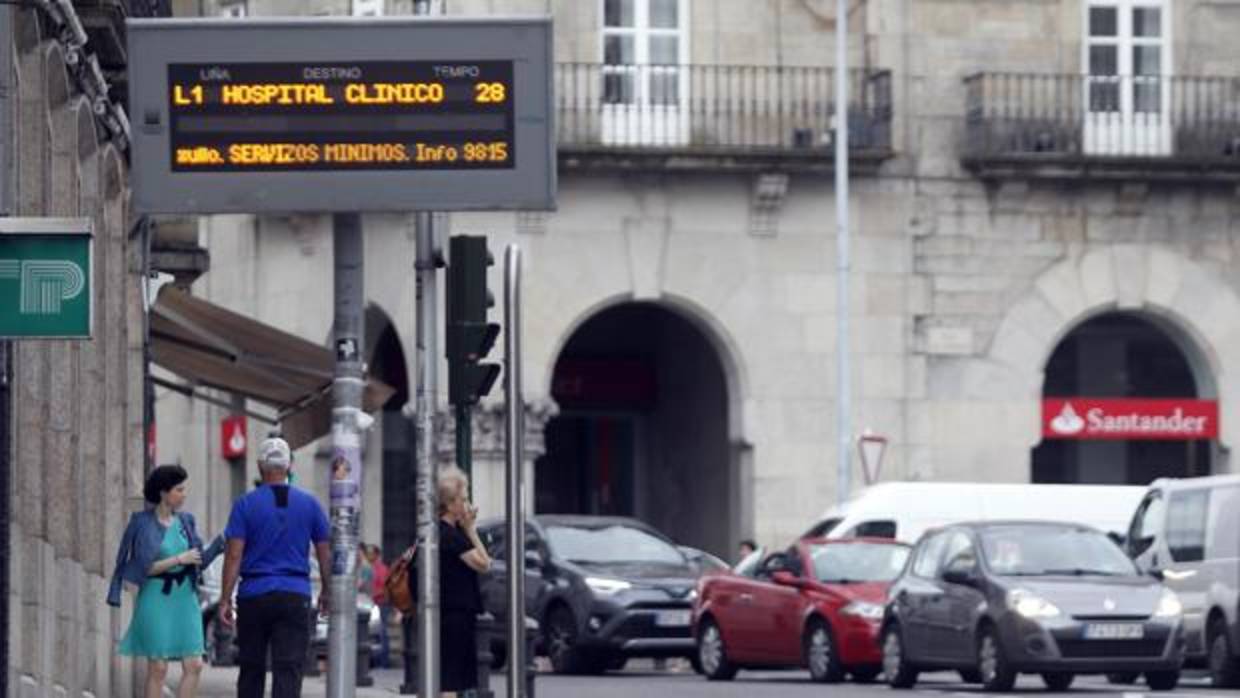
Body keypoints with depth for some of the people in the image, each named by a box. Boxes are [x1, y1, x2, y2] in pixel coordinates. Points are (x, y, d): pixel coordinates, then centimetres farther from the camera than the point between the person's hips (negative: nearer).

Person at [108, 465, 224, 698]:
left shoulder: (185, 521, 8)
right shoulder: (143, 523, -6)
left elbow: (200, 561, 8)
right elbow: (146, 567, -10)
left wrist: (221, 541, -5)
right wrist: (180, 559, -13)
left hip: (185, 598, 5)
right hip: (157, 599, -5)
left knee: (194, 666, -2)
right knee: (158, 669, -3)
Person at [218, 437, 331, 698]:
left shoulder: (245, 504, -2)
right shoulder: (309, 504, 4)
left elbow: (234, 555, -7)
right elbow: (325, 553, 8)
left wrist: (225, 600, -5)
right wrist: (326, 591, 21)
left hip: (254, 596, 0)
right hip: (295, 597, 0)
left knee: (251, 669, 13)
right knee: (288, 670, -5)